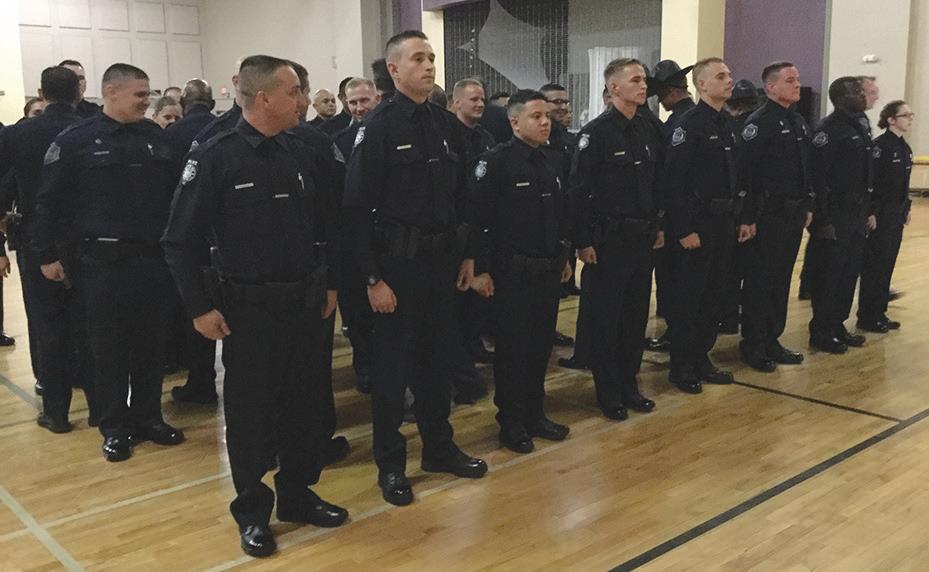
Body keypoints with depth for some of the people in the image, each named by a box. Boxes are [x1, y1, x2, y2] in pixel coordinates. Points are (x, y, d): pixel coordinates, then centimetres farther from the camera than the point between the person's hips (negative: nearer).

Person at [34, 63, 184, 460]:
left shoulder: (155, 137, 9)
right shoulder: (76, 140, -3)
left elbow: (172, 194, 14)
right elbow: (49, 202, -1)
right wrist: (48, 255, -2)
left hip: (153, 259, 4)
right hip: (102, 262, -4)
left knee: (151, 344, 10)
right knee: (109, 347, 4)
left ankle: (148, 418, 24)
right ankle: (115, 428, 17)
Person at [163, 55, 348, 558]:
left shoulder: (299, 154, 6)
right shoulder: (214, 158, -11)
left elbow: (324, 226, 15)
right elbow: (180, 241, -10)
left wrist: (330, 283, 13)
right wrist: (200, 307, -12)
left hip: (304, 303, 5)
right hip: (248, 308, -5)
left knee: (302, 402, 13)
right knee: (249, 411, 6)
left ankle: (298, 495, 31)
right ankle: (252, 511, 23)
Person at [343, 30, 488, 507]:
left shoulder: (447, 124, 8)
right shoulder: (378, 126, -10)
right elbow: (358, 207, -13)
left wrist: (466, 256, 10)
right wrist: (373, 278, -16)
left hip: (442, 260, 6)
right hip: (397, 263, -6)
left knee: (436, 358, 15)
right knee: (393, 365, 5)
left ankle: (439, 447, 30)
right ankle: (390, 463, 19)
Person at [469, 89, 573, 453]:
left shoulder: (554, 161, 11)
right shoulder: (495, 162, -11)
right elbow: (480, 218, -14)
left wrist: (564, 256, 17)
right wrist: (481, 270, -16)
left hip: (549, 269, 6)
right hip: (512, 271, -6)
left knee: (541, 344, 12)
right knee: (512, 348, 3)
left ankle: (535, 414, 27)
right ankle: (511, 423, 16)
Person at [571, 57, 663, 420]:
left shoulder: (648, 131, 10)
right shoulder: (596, 132, -11)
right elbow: (580, 190, -13)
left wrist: (658, 225, 15)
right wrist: (584, 241, -15)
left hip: (642, 238, 7)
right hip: (608, 240, -6)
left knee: (636, 315, 12)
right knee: (606, 318, 3)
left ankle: (629, 385, 25)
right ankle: (608, 394, 15)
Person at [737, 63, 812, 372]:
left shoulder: (799, 123, 15)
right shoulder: (759, 122, -12)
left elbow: (807, 169, 20)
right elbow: (745, 171, -17)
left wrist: (808, 206, 15)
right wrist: (749, 218, -20)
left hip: (794, 214, 8)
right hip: (767, 215, -8)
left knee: (782, 279, 13)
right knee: (759, 280, 0)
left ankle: (772, 340, 23)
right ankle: (752, 344, 10)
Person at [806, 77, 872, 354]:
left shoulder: (860, 129, 15)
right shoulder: (830, 129, -13)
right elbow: (818, 176, -19)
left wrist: (869, 211, 17)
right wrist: (823, 220, -22)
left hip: (856, 216, 9)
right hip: (835, 217, -9)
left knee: (850, 273, 13)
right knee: (829, 275, -1)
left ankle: (837, 325, 25)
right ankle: (821, 332, 10)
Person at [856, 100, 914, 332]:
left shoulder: (905, 147, 12)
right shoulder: (881, 145, -14)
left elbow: (903, 183, 18)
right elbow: (871, 181, -18)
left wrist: (906, 209, 16)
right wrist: (872, 213, -20)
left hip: (897, 214, 9)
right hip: (881, 214, -9)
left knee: (888, 264, 12)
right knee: (875, 265, -2)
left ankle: (879, 314, 20)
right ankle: (867, 317, 6)